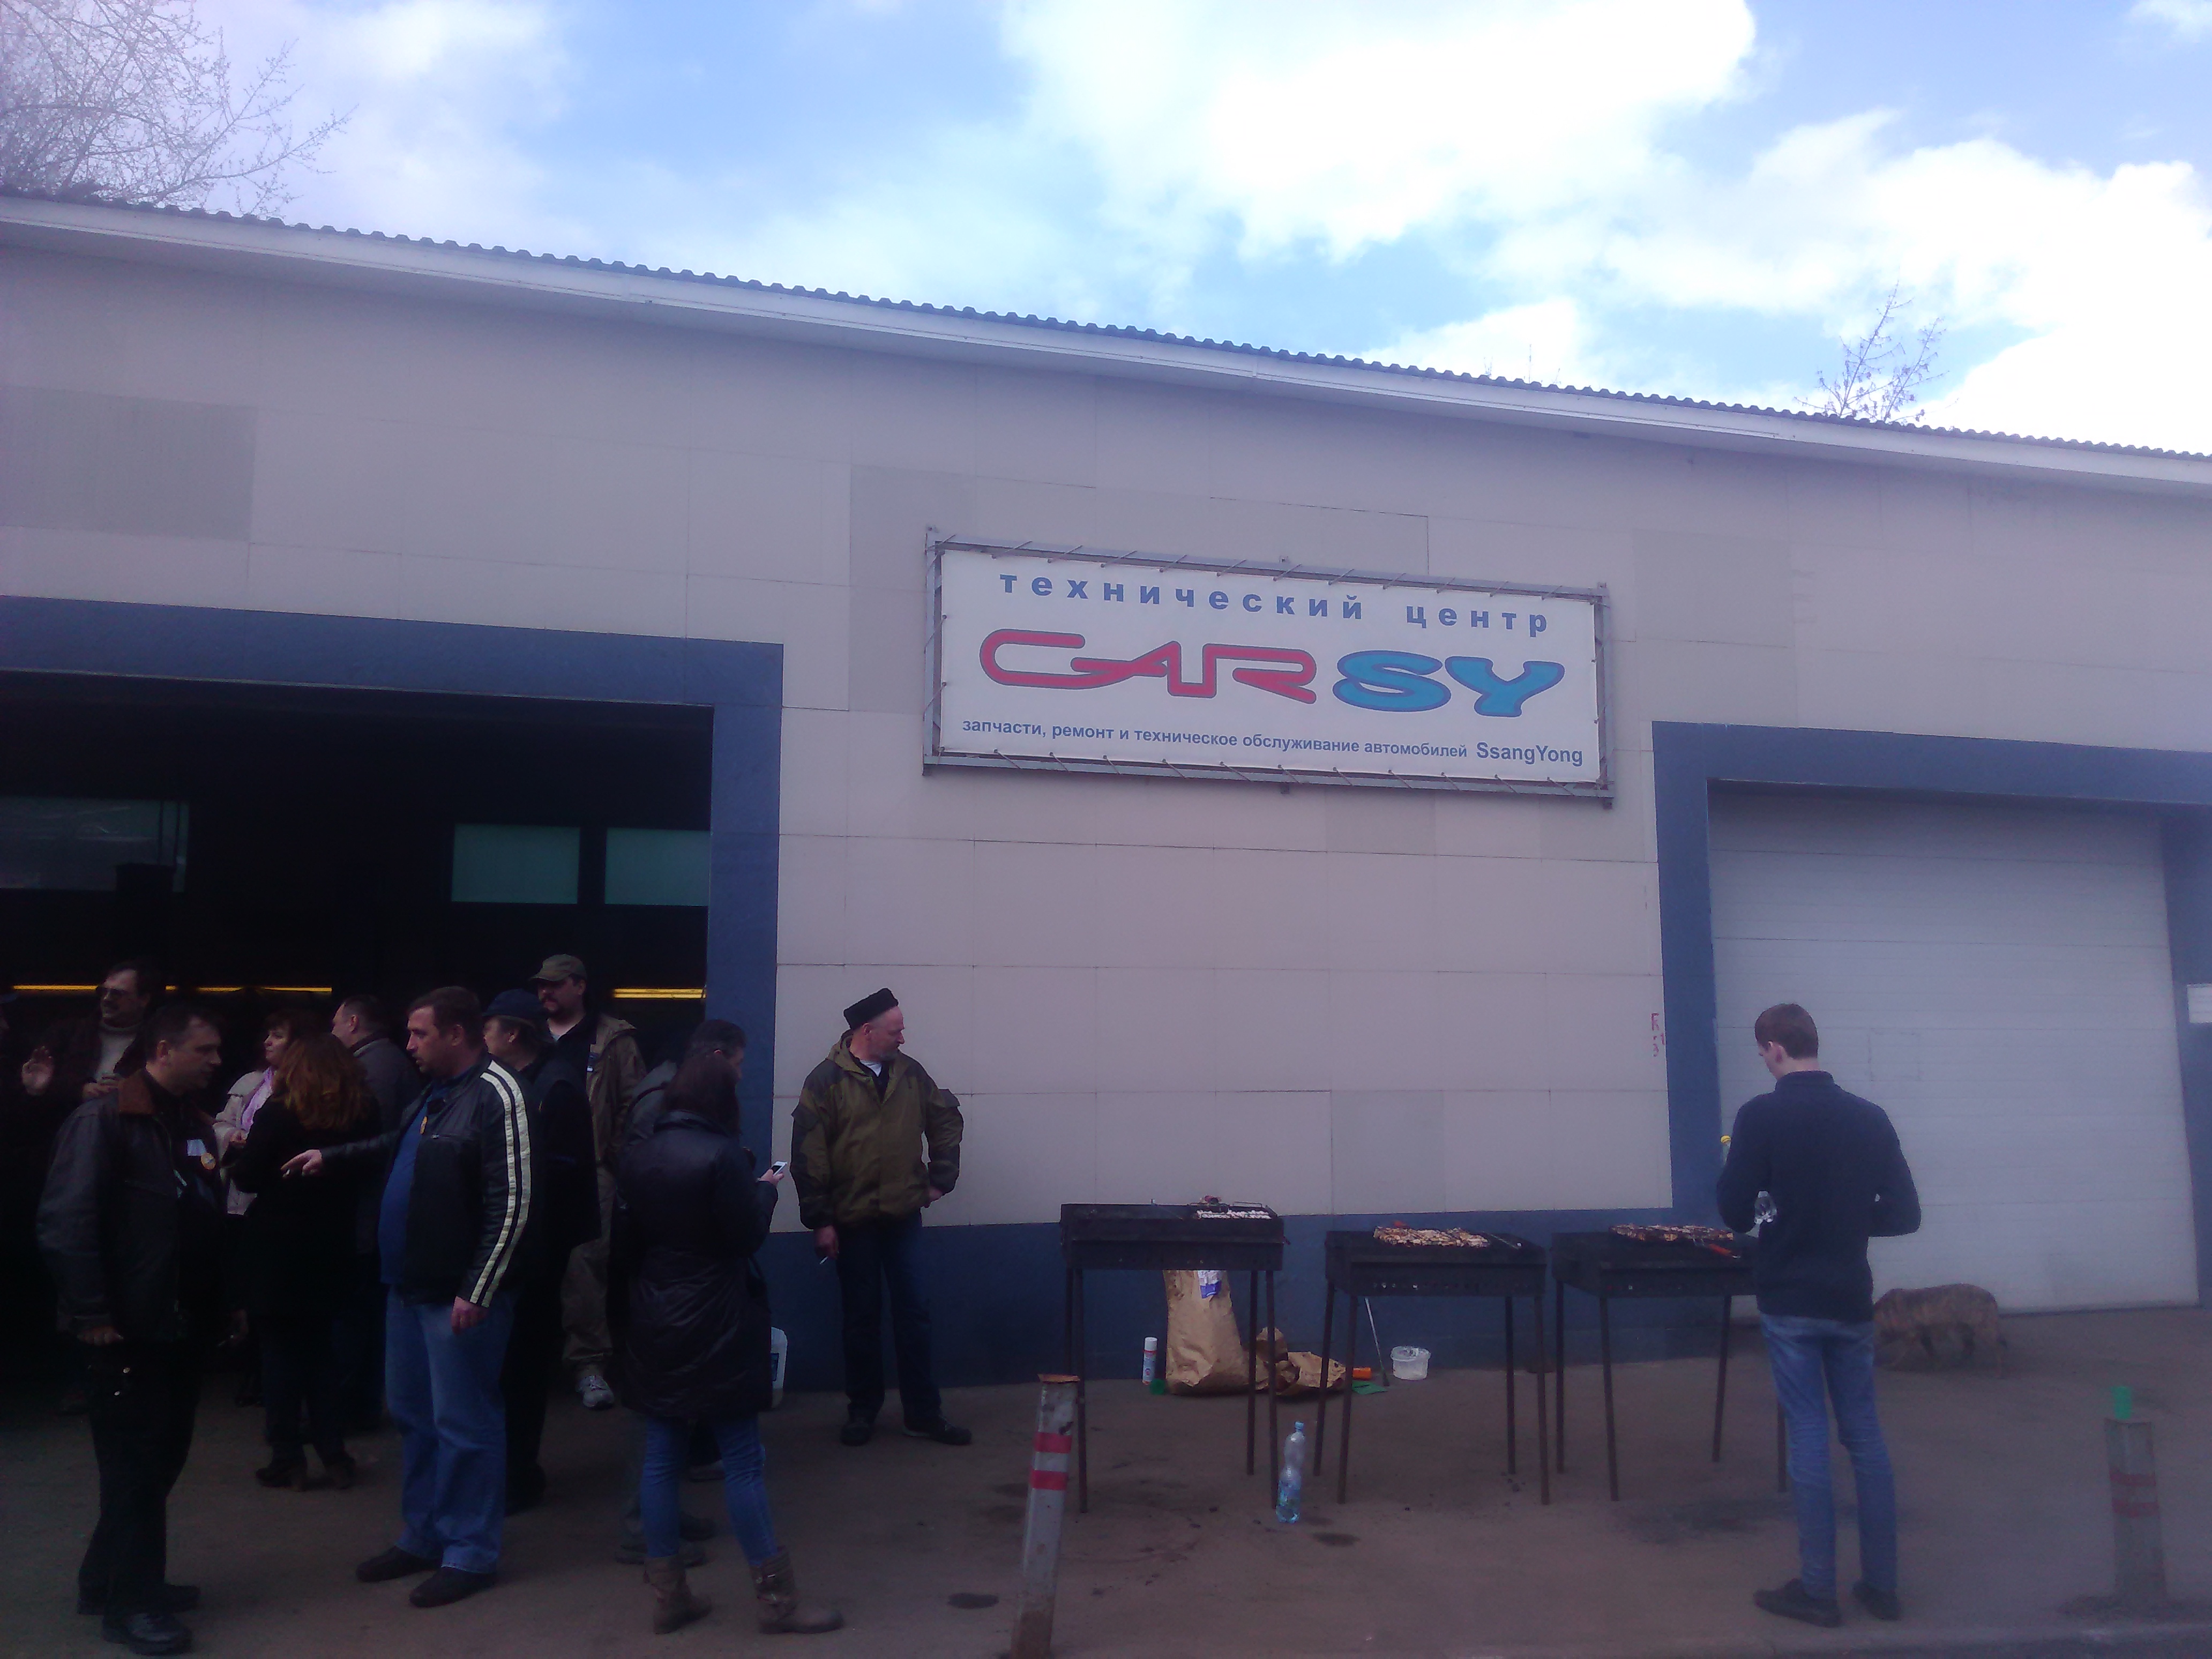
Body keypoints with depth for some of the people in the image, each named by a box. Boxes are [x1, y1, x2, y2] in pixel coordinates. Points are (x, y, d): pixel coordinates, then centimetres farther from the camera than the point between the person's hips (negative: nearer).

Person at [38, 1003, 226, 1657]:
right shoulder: (103, 1119, -13)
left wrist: (222, 1300, 10)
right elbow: (64, 1223, -18)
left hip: (178, 1323, 8)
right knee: (135, 1463, 2)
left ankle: (110, 1579, 32)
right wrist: (90, 1313, -19)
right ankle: (130, 1603, 16)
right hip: (126, 1328, -8)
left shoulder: (195, 1124, 11)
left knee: (162, 1455, 16)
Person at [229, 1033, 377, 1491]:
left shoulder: (278, 1113, -14)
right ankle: (333, 1456, 16)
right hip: (332, 1249, 4)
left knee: (280, 1350, 8)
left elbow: (246, 1177, -12)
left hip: (278, 1247, -4)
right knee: (322, 1349, 16)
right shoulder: (362, 1113, -3)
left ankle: (288, 1459, 11)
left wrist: (238, 1153, 7)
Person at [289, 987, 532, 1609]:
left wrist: (476, 1292, -22)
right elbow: (397, 1145, 33)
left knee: (463, 1422, 1)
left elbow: (511, 1204, -22)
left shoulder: (496, 1096, -19)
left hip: (460, 1295, -10)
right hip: (410, 1283, 10)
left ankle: (470, 1553, 15)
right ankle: (423, 1537, 33)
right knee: (412, 1413, 19)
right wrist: (331, 1156, 29)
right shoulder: (435, 1094, 11)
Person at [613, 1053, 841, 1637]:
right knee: (741, 1461, -1)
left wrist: (625, 1317, 17)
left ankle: (667, 1595, 17)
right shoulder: (722, 1155, -16)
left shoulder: (637, 1156, 4)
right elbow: (747, 1237, -12)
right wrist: (765, 1190, 4)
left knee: (661, 1458, 11)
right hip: (716, 1328, -6)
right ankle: (776, 1598, 6)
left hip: (653, 1326, 6)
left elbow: (624, 1244, 8)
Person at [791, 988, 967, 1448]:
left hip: (904, 1218, 3)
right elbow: (808, 1157, -11)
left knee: (913, 1316, 6)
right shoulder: (827, 1081, -10)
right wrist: (820, 1221, -12)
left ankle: (923, 1414, 16)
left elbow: (946, 1119, 16)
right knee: (861, 1320, 10)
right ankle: (862, 1411, 25)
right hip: (852, 1222, -3)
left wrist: (941, 1177, 8)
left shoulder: (910, 1074, 3)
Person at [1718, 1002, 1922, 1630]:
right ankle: (1881, 1585, 19)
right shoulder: (1870, 1117, 1)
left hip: (1790, 1302, -4)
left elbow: (1735, 1215, -11)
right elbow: (1904, 1215, 3)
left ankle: (1817, 1591, 8)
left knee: (1808, 1436, 2)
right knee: (1866, 1435, 12)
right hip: (1851, 1300, 4)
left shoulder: (1762, 1116, -12)